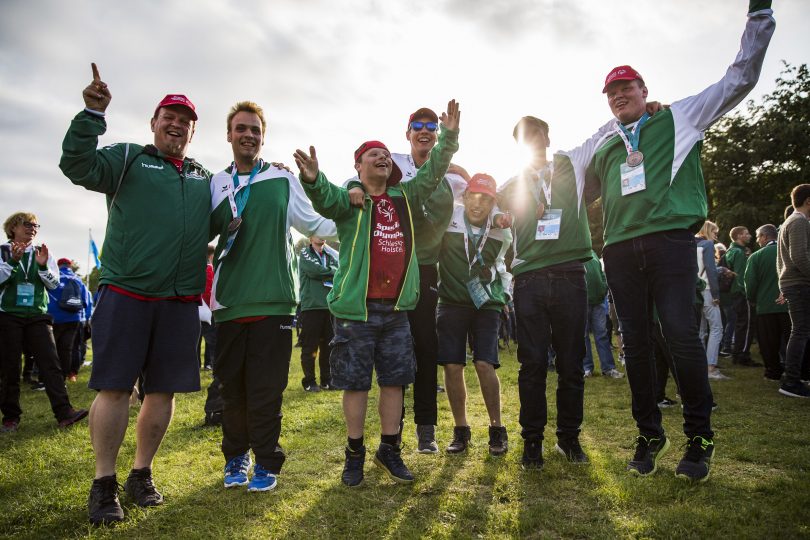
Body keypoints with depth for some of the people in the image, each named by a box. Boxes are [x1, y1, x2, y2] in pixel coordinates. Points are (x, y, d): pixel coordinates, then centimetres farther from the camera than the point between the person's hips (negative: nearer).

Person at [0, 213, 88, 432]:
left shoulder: (42, 252, 11)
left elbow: (54, 284, 5)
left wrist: (43, 266, -13)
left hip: (37, 315, 1)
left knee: (51, 363, -8)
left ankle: (64, 413, -12)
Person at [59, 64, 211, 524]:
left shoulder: (205, 179, 20)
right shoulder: (128, 159, 8)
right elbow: (78, 166, -6)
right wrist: (92, 114, -20)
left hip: (181, 301, 4)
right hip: (126, 294, -3)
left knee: (165, 390, 6)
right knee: (114, 387, -3)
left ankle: (142, 475, 22)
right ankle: (104, 483, 11)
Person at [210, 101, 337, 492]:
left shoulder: (283, 180, 7)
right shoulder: (216, 185, 14)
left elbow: (313, 225, 13)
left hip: (273, 302, -2)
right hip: (229, 303, 3)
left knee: (266, 388, 1)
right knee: (231, 386, 10)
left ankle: (265, 462, 18)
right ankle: (236, 456, 29)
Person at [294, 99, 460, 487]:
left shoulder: (404, 196, 15)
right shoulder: (348, 199, 0)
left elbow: (433, 173, 13)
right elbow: (325, 199, -21)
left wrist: (449, 136, 0)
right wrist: (313, 179, -43)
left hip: (396, 308, 4)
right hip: (356, 308, -4)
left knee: (394, 380, 9)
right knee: (355, 382, 4)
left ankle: (389, 450, 24)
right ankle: (354, 453, 19)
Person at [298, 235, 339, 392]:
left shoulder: (330, 256, 18)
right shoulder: (305, 254, 5)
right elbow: (315, 270, -12)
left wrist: (324, 274, -10)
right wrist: (333, 273, 0)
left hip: (329, 307, 5)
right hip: (311, 307, -5)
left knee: (329, 347, 7)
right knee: (309, 348, -1)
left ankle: (327, 380, 17)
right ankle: (309, 382, 9)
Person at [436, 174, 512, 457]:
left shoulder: (502, 231, 0)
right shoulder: (448, 219, -8)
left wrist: (503, 297, 12)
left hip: (486, 304, 0)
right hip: (452, 303, 0)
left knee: (485, 365, -10)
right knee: (452, 367, -3)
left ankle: (497, 429, 7)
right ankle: (461, 430, 13)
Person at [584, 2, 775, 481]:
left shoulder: (678, 118, 15)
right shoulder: (603, 153, 25)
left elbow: (739, 80, 12)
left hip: (670, 240, -4)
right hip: (620, 251, 4)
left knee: (682, 334, -11)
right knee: (636, 342, 4)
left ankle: (700, 437, 3)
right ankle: (650, 434, 16)